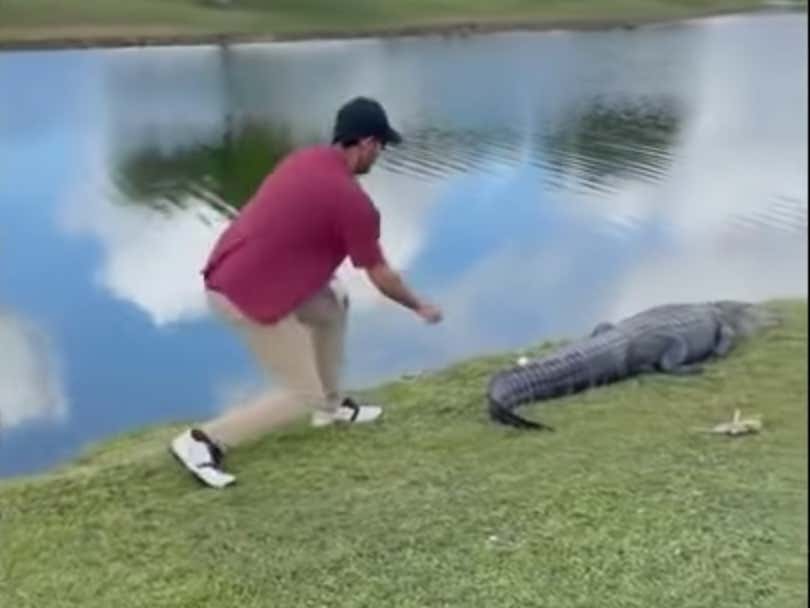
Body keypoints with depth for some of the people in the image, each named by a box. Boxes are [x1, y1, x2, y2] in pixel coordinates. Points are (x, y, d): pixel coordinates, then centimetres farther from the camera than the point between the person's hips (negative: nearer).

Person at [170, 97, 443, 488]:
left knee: (334, 303, 25)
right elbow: (381, 277, -3)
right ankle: (203, 441, 1)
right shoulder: (352, 200, -15)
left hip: (230, 273, 9)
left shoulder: (307, 158, 8)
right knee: (302, 395, 4)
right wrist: (419, 306, 14)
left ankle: (329, 405, 36)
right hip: (248, 295, -9)